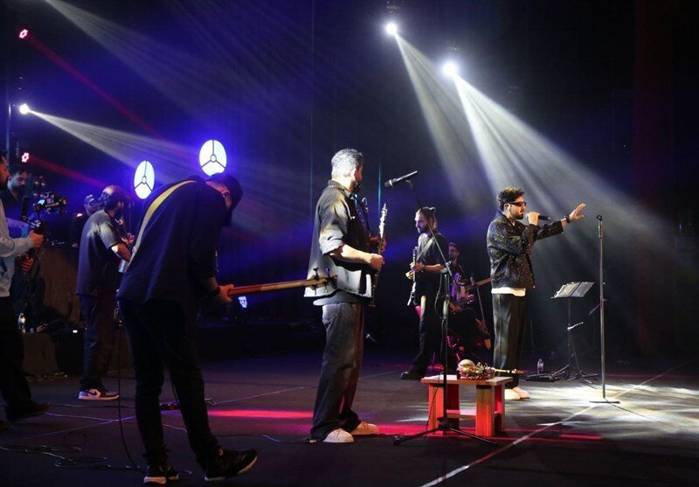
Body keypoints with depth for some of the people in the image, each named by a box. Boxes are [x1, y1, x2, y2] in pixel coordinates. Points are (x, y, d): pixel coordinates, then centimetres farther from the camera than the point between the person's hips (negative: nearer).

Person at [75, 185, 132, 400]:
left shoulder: (94, 218, 18)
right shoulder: (104, 221, -14)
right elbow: (117, 249, -31)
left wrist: (124, 243, 26)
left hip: (90, 287, 10)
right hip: (99, 289, -10)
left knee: (99, 337, 15)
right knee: (100, 338, -7)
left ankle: (92, 384, 19)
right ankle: (89, 387, -6)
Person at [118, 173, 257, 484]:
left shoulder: (168, 192, 27)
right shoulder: (212, 199, 4)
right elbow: (200, 255, -9)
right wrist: (215, 291, 8)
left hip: (131, 294, 8)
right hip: (164, 298, -7)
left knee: (147, 383, 10)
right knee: (188, 379, -1)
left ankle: (156, 465, 10)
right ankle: (213, 461, 7)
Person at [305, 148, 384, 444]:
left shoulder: (345, 199, 20)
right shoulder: (334, 198, -12)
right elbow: (332, 245, -23)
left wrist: (369, 242, 18)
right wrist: (368, 257, -17)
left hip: (351, 290, 11)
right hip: (339, 290, -11)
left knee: (352, 359, 15)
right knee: (339, 359, -12)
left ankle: (345, 419, 22)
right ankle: (324, 426, -10)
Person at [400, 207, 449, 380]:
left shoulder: (439, 240, -8)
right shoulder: (422, 238, 17)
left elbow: (442, 267, -15)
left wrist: (423, 268, -27)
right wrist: (415, 271, 13)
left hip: (432, 290, -9)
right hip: (422, 289, 9)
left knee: (427, 327, -11)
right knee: (434, 328, 12)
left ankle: (419, 368, -13)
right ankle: (446, 363, 20)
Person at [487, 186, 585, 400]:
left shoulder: (518, 226, 17)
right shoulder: (497, 227, -12)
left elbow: (543, 232, 21)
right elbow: (521, 246, -23)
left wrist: (569, 219, 17)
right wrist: (531, 224, -11)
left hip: (520, 290, 9)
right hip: (505, 292, -9)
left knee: (516, 338, 9)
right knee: (505, 339, -8)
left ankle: (512, 384, 13)